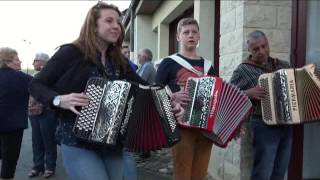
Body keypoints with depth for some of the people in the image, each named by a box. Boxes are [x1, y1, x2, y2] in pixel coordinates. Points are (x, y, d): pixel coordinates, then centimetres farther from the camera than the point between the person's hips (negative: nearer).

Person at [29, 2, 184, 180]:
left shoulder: (118, 60, 8)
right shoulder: (72, 52, -7)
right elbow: (36, 85, -3)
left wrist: (169, 102, -6)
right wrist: (59, 100, -22)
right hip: (78, 141, -5)